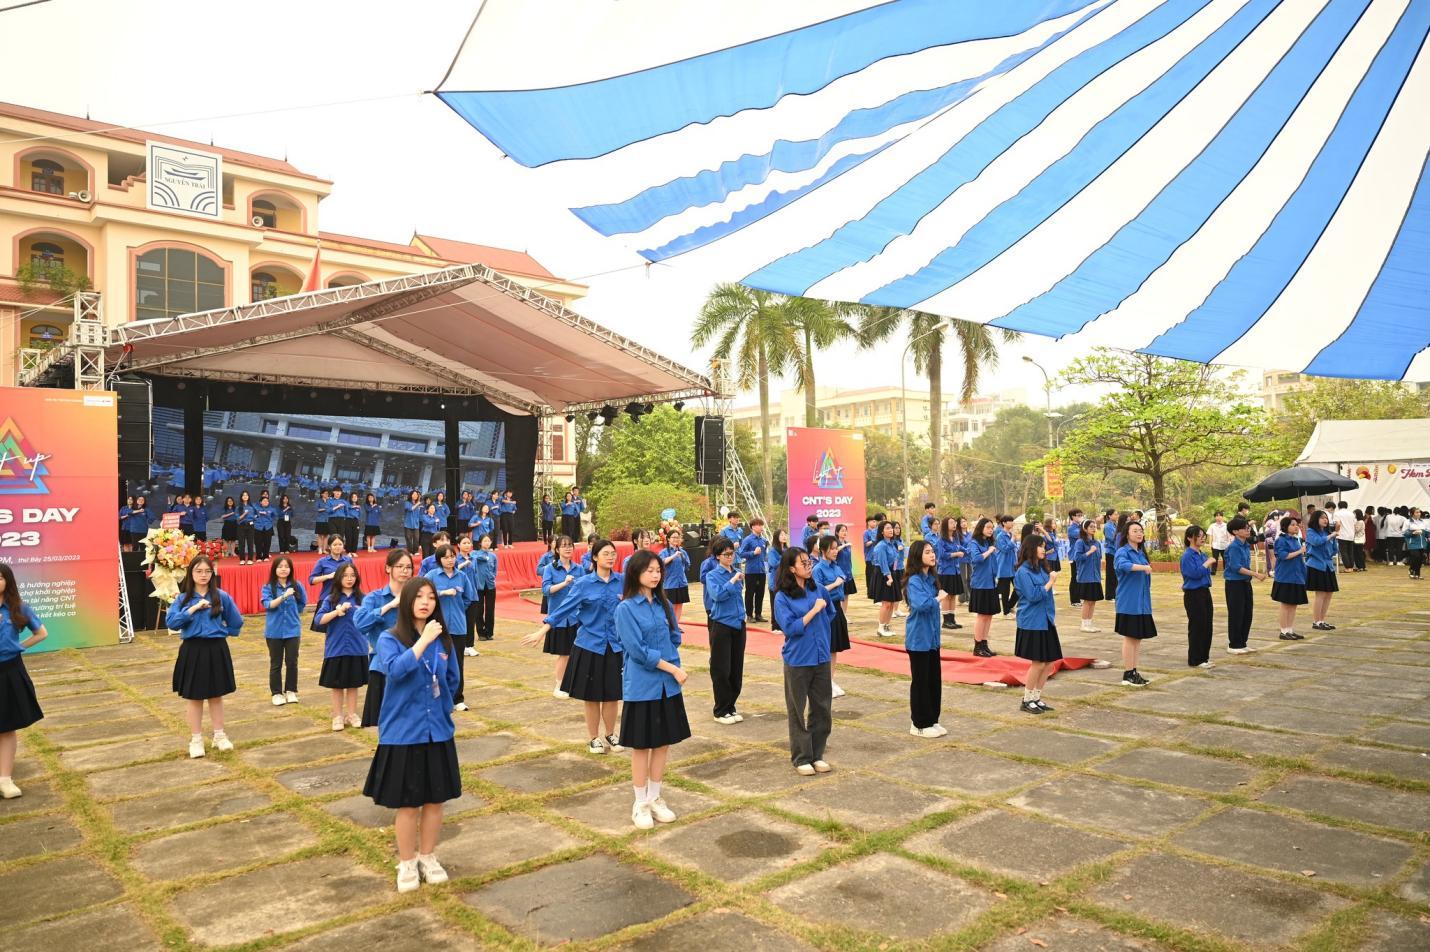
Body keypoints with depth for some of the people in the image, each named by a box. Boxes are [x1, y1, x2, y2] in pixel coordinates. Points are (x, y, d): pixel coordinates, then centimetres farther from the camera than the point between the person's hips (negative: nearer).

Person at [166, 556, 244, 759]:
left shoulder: (221, 596, -2)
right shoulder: (183, 598, -3)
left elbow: (236, 622, 8)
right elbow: (171, 622, -16)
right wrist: (193, 608, -21)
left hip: (217, 650, 1)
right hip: (193, 651, 0)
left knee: (216, 695, 12)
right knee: (194, 697, 8)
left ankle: (219, 735, 25)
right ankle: (196, 739, 19)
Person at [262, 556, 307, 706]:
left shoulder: (296, 586, -1)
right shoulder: (268, 587, -6)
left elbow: (303, 603, 12)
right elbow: (268, 605, -20)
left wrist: (293, 613, 4)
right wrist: (284, 595, -30)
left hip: (292, 630, 1)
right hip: (274, 631, -1)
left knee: (292, 662, 6)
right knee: (276, 663, 8)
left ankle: (291, 691, 19)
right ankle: (277, 693, 17)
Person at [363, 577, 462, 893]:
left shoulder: (443, 640, 2)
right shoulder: (389, 639, -9)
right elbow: (396, 670, -29)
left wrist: (440, 708, 4)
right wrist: (423, 640, -30)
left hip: (438, 732, 4)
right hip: (403, 734, -3)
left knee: (434, 800, 13)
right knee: (407, 804, 6)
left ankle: (428, 858, 32)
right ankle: (407, 864, 26)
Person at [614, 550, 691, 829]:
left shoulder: (664, 605, 5)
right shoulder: (625, 609, -11)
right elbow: (637, 651, -15)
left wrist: (671, 664, -4)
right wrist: (672, 668, -14)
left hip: (667, 685, 5)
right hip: (641, 687, -5)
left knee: (663, 743, 12)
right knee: (641, 746, 6)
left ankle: (655, 798, 27)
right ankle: (640, 804, 20)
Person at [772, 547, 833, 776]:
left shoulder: (816, 590, 3)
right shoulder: (782, 598, -10)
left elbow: (829, 615, 15)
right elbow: (790, 628, -17)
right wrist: (813, 610, -17)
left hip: (821, 658, 5)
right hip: (797, 662, -5)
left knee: (822, 710, 10)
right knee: (799, 712, 6)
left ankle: (817, 755, 25)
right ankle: (801, 758, 18)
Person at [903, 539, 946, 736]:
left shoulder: (931, 578, 8)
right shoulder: (914, 581, -17)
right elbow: (921, 604, -33)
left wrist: (937, 636, 11)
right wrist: (938, 599, -14)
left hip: (932, 638, 8)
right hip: (918, 639, -8)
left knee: (935, 680, 13)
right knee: (920, 681, 2)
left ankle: (931, 720, 25)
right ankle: (919, 724, 13)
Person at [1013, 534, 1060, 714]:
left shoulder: (1041, 568, 11)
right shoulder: (1023, 571, -13)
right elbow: (1033, 595, -20)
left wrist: (1052, 616, 11)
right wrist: (1050, 583, -12)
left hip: (1046, 621, 8)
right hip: (1032, 623, -8)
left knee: (1048, 663, 9)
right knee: (1038, 663, -4)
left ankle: (1036, 698, 21)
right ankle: (1027, 701, 10)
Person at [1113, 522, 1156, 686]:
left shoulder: (1141, 553, 14)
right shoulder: (1123, 551, -9)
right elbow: (1122, 564, -32)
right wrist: (1143, 567, -38)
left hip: (1142, 603, 7)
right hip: (1129, 603, -7)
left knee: (1138, 637, 10)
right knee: (1129, 637, -2)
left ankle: (1134, 672, 18)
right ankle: (1127, 674, 6)